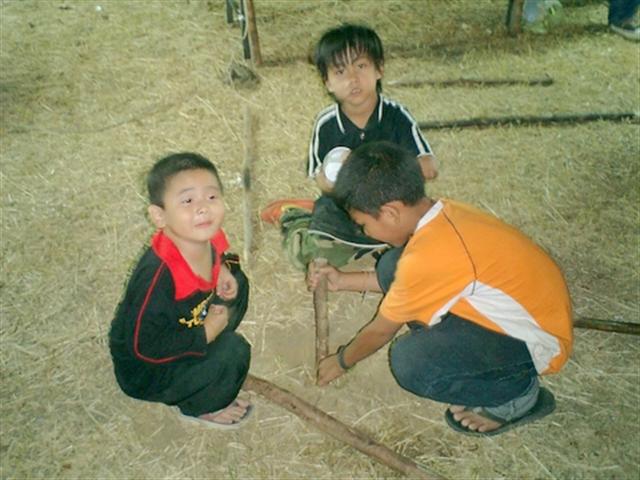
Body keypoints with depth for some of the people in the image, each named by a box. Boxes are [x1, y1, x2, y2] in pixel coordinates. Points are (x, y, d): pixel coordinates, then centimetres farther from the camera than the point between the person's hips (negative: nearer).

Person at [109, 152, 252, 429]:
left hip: (186, 328, 7)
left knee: (237, 284, 0)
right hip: (144, 369, -7)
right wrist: (206, 333, -23)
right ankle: (197, 407, 6)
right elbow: (143, 346, -31)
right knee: (233, 352, -23)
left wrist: (224, 269, -14)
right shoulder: (158, 275, -37)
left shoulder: (210, 237, -16)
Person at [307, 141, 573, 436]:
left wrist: (342, 361, 6)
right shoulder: (442, 213, -6)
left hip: (537, 341, -8)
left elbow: (381, 330, -13)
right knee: (392, 268, -2)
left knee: (410, 364, -27)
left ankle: (519, 392, -2)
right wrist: (344, 281, 12)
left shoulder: (427, 257, -31)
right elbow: (401, 280, 14)